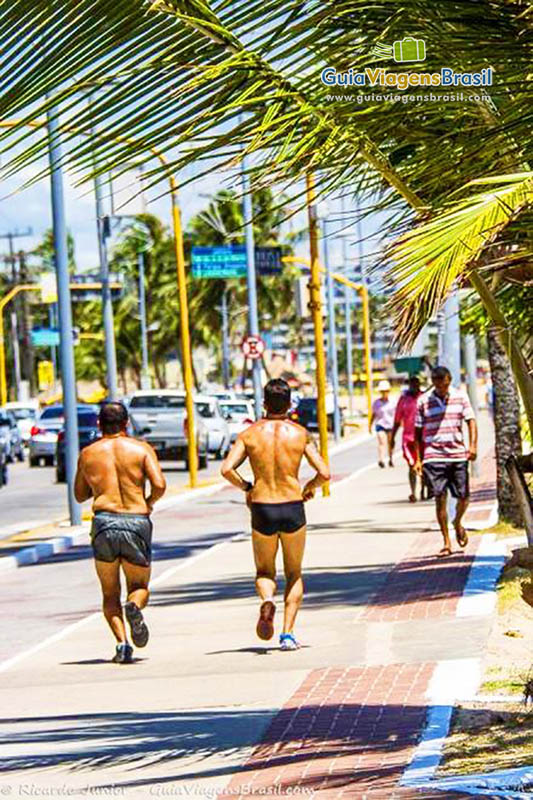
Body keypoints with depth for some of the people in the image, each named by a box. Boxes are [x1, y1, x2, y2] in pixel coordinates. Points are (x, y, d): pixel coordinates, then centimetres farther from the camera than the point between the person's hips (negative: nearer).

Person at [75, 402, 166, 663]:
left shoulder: (88, 454, 11)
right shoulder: (142, 449, 6)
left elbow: (80, 495, 20)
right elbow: (159, 485, -6)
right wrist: (149, 503, 13)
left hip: (104, 523, 1)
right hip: (137, 523, -1)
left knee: (110, 594, 14)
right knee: (140, 587, 16)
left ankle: (121, 642, -9)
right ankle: (134, 607, -20)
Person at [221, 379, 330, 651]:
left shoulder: (249, 434, 0)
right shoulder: (300, 434, 0)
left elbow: (227, 469, -11)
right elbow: (324, 473, -5)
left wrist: (245, 487, 7)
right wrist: (310, 487, 17)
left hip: (262, 509, 0)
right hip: (293, 509, 0)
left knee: (264, 572, 20)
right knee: (294, 574, 17)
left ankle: (267, 600, -15)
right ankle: (288, 633, 2)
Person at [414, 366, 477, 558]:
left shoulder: (460, 397, 5)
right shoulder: (423, 401, 2)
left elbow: (471, 421, 2)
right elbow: (418, 432, 6)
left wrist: (473, 445, -13)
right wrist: (418, 459, 1)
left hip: (458, 455, 1)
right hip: (434, 456, -1)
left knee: (463, 497, 1)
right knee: (440, 498, -6)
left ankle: (457, 523, 33)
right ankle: (446, 542, 1)